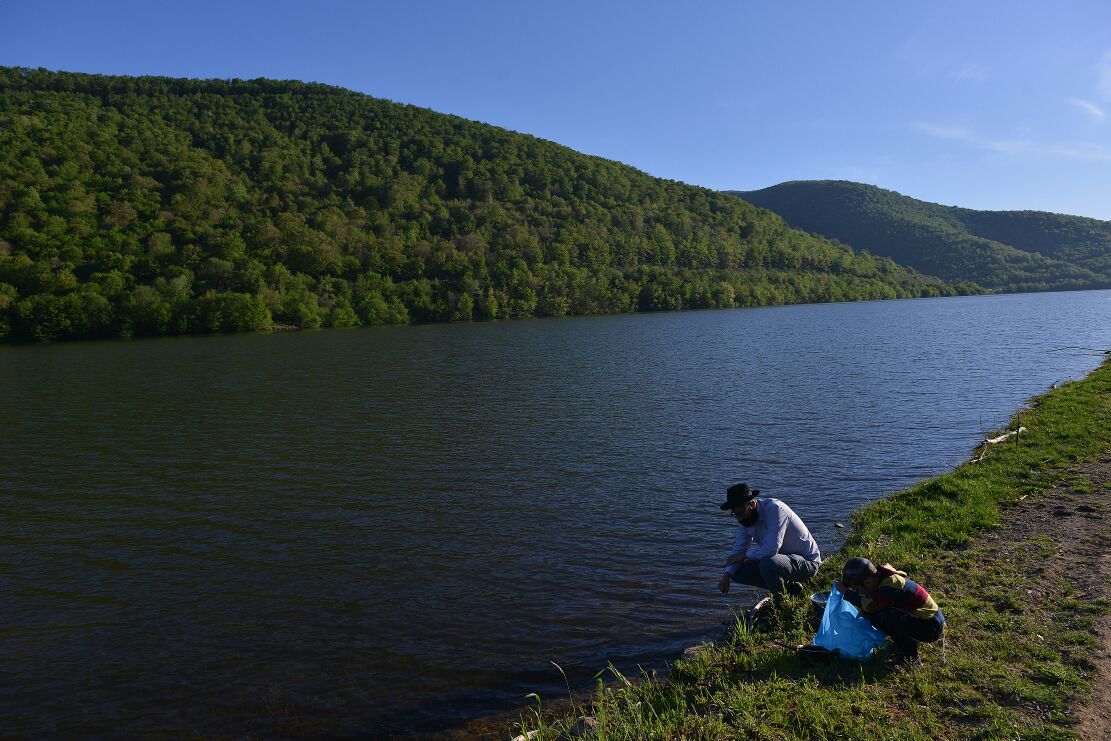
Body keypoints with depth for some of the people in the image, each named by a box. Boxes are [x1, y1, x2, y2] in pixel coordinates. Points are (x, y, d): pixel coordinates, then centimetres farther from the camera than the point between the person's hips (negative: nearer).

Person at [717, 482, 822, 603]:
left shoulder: (774, 509, -26)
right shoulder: (746, 517, -2)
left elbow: (771, 549, -34)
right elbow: (739, 548, 1)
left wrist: (744, 555, -19)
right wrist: (727, 575, -13)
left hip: (807, 562, -8)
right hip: (781, 558, 8)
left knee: (767, 563, -36)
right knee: (737, 572, -2)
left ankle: (781, 605, -9)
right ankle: (788, 586, 6)